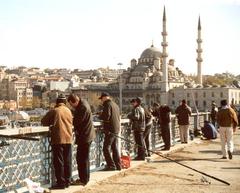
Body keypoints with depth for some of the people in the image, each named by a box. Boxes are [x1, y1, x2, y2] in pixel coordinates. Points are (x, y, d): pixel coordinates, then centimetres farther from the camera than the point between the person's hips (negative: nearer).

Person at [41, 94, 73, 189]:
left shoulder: (54, 111, -7)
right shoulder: (68, 111, 6)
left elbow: (43, 122, 1)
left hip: (57, 139, -5)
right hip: (68, 139, 5)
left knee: (59, 162, 1)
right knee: (67, 161, 12)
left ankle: (61, 183, 3)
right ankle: (67, 181, 19)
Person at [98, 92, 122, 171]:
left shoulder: (107, 105, -11)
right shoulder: (115, 105, 17)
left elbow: (106, 117, -21)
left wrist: (100, 116, -1)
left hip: (110, 130, -9)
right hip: (117, 129, 9)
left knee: (106, 148, -5)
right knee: (114, 148, 14)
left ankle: (111, 165, -7)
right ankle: (118, 165, 16)